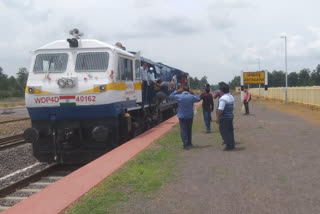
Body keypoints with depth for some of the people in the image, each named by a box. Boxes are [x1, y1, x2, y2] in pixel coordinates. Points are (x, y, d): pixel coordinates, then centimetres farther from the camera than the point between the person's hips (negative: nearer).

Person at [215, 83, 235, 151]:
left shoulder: (223, 98, -20)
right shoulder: (231, 97, 9)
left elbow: (220, 109, -24)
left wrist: (217, 117, -19)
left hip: (224, 117, -9)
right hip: (230, 116, 9)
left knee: (224, 132, -1)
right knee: (230, 131, 16)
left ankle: (229, 145, 0)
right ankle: (232, 145, 22)